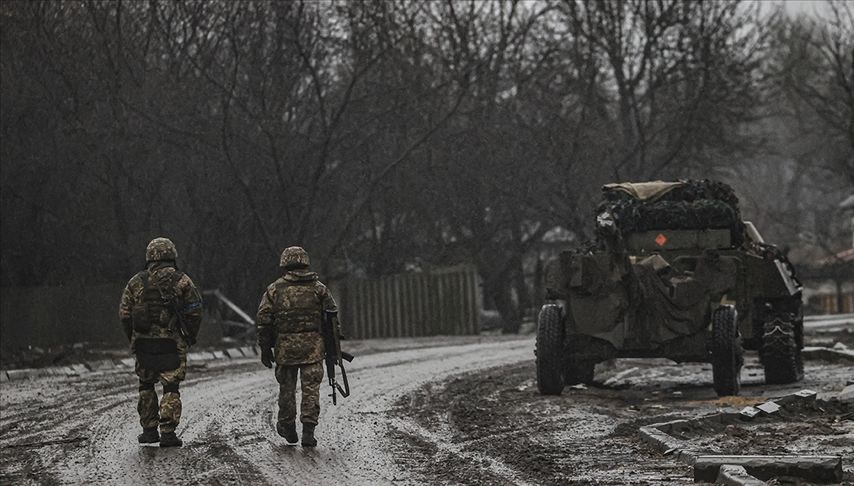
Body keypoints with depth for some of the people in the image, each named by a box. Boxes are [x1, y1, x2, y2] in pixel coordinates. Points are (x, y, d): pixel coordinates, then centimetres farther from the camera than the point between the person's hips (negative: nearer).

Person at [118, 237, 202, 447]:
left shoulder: (136, 282, 4)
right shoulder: (182, 281, -2)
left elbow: (124, 313, 3)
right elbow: (194, 312, -4)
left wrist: (132, 338, 14)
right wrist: (190, 338, 8)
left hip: (142, 342, 2)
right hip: (172, 343, -2)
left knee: (146, 385, 16)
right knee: (171, 388, 1)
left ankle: (149, 430, 16)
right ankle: (168, 433, -7)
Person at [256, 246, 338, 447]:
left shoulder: (274, 289, 3)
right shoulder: (318, 288, 5)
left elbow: (263, 321, 1)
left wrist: (265, 348, 7)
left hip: (285, 347, 1)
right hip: (313, 346, 0)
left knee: (287, 387, 13)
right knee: (311, 388, 0)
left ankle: (288, 427, 24)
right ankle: (308, 430, -7)